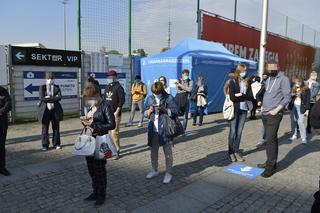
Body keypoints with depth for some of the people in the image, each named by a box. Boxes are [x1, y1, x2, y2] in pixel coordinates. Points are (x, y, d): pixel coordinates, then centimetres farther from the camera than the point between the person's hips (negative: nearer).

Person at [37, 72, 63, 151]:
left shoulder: (57, 87, 9)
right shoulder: (42, 87, 5)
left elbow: (59, 97, -7)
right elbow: (41, 98, -10)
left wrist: (48, 98, -13)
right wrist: (54, 98, -12)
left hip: (55, 110, 1)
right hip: (45, 110, -1)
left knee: (56, 128, 6)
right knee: (45, 129, 4)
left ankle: (56, 144, 16)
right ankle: (45, 145, 13)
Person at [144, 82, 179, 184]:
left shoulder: (169, 98, -5)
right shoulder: (149, 98, 6)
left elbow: (175, 112, -8)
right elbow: (145, 113, 11)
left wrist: (164, 109, -21)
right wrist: (150, 110, -10)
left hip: (165, 129, -4)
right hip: (153, 129, 4)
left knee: (167, 152, 4)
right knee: (153, 150, 16)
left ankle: (168, 173, 18)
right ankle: (154, 170, 34)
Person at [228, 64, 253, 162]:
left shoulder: (247, 83, 10)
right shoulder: (233, 82, -3)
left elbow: (251, 97, 1)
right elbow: (232, 97, -14)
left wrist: (241, 95, -12)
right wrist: (245, 97, -7)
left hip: (244, 110, 4)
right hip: (234, 110, -4)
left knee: (239, 132, 6)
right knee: (233, 132, 1)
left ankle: (236, 151, 16)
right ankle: (231, 152, 12)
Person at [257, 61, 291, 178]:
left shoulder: (283, 79, -8)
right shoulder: (268, 79, 15)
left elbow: (287, 97, -12)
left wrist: (276, 110, -18)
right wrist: (263, 105, 10)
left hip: (274, 115, -7)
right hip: (265, 114, 7)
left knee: (271, 140, -9)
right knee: (270, 139, 12)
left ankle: (271, 166, -2)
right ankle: (270, 162, 20)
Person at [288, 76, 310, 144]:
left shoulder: (306, 90, -3)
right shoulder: (293, 89, 7)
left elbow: (308, 100, -3)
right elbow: (290, 97, 10)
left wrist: (307, 110, -7)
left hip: (301, 107, -4)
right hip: (293, 106, 4)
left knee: (300, 122, -7)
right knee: (293, 121, 7)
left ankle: (304, 138, 0)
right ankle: (294, 135, 18)